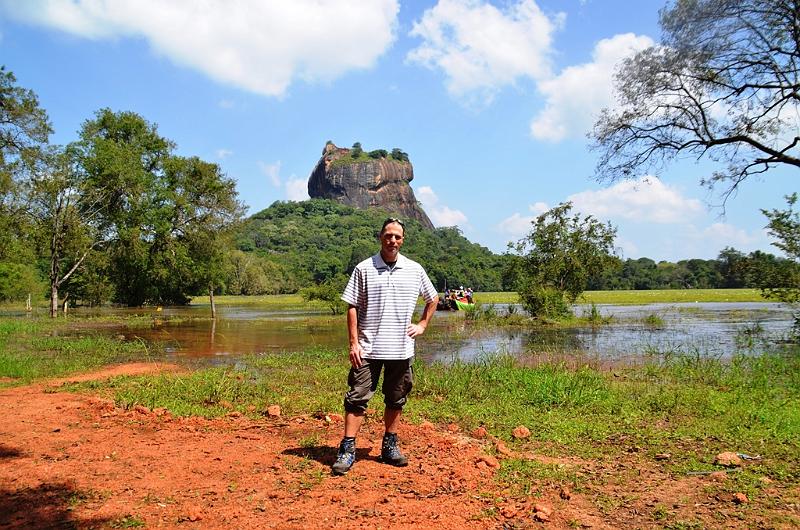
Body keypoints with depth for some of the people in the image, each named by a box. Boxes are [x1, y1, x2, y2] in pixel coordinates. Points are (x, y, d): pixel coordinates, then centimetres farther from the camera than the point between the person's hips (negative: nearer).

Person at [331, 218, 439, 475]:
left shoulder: (415, 270, 5)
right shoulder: (364, 269, -2)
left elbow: (433, 299, 20)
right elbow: (352, 307, -2)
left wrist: (422, 324, 9)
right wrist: (354, 343, -8)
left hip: (401, 348, 3)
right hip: (368, 349, -2)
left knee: (396, 399, 13)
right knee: (357, 398, -3)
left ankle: (390, 446, 27)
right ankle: (347, 450, 4)